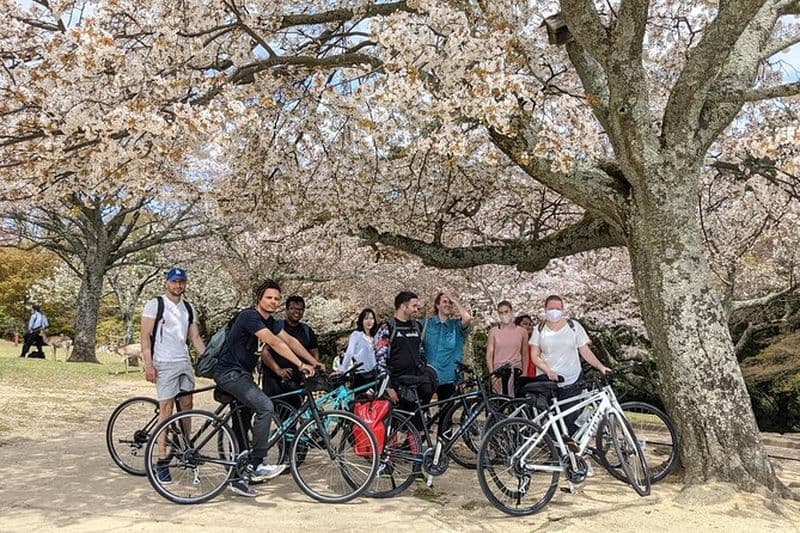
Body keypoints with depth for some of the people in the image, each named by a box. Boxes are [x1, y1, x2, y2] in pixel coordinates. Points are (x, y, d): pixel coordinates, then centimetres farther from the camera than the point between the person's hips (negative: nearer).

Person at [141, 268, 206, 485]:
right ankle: (162, 461, -2)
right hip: (164, 363, -6)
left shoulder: (189, 308, 14)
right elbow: (145, 336, -7)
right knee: (166, 409, -7)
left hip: (185, 362, 6)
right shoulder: (154, 305, -3)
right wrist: (148, 364, -16)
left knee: (186, 406, 10)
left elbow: (195, 338, 15)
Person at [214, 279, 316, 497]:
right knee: (265, 406, -25)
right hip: (229, 372, -10)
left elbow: (290, 340, 8)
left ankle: (238, 477, 26)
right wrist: (300, 364, -32)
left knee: (243, 423, 15)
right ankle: (256, 465, -19)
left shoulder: (269, 321, 10)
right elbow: (275, 343, -28)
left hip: (242, 373, 10)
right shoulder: (249, 316, -20)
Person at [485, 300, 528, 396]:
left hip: (516, 371, 1)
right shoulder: (493, 331, 6)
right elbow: (489, 355, 3)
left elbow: (525, 355, 11)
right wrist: (492, 374, -7)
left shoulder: (522, 332, 8)